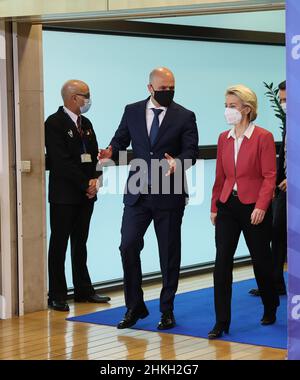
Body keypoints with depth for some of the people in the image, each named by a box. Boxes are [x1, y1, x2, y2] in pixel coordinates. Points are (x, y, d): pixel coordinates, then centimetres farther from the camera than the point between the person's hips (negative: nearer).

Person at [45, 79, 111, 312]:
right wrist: (86, 184, -15)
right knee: (59, 245, -1)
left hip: (86, 194, 7)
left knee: (80, 243, 14)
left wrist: (95, 180, -4)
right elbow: (61, 161, -18)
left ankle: (83, 290, 20)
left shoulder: (86, 124, 14)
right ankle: (57, 296, 3)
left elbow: (94, 156, 14)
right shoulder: (55, 123, -11)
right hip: (64, 195, -7)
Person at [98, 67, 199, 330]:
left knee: (169, 253, 6)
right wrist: (111, 152, -13)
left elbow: (191, 150, -5)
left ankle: (167, 310, 18)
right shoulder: (132, 112, 7)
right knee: (128, 247, -4)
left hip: (169, 195, -2)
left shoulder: (185, 117, 0)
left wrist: (178, 162, -27)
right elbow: (120, 140, 10)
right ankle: (135, 307, 11)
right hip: (138, 194, 2)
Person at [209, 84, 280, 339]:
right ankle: (221, 322, -2)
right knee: (222, 262, -5)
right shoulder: (224, 138, 8)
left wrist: (261, 206, -20)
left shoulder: (263, 137, -8)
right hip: (227, 206, 4)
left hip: (254, 208, -4)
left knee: (261, 261, 9)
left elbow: (269, 176, -11)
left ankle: (270, 309, 34)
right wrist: (214, 206, 11)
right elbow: (220, 176, 13)